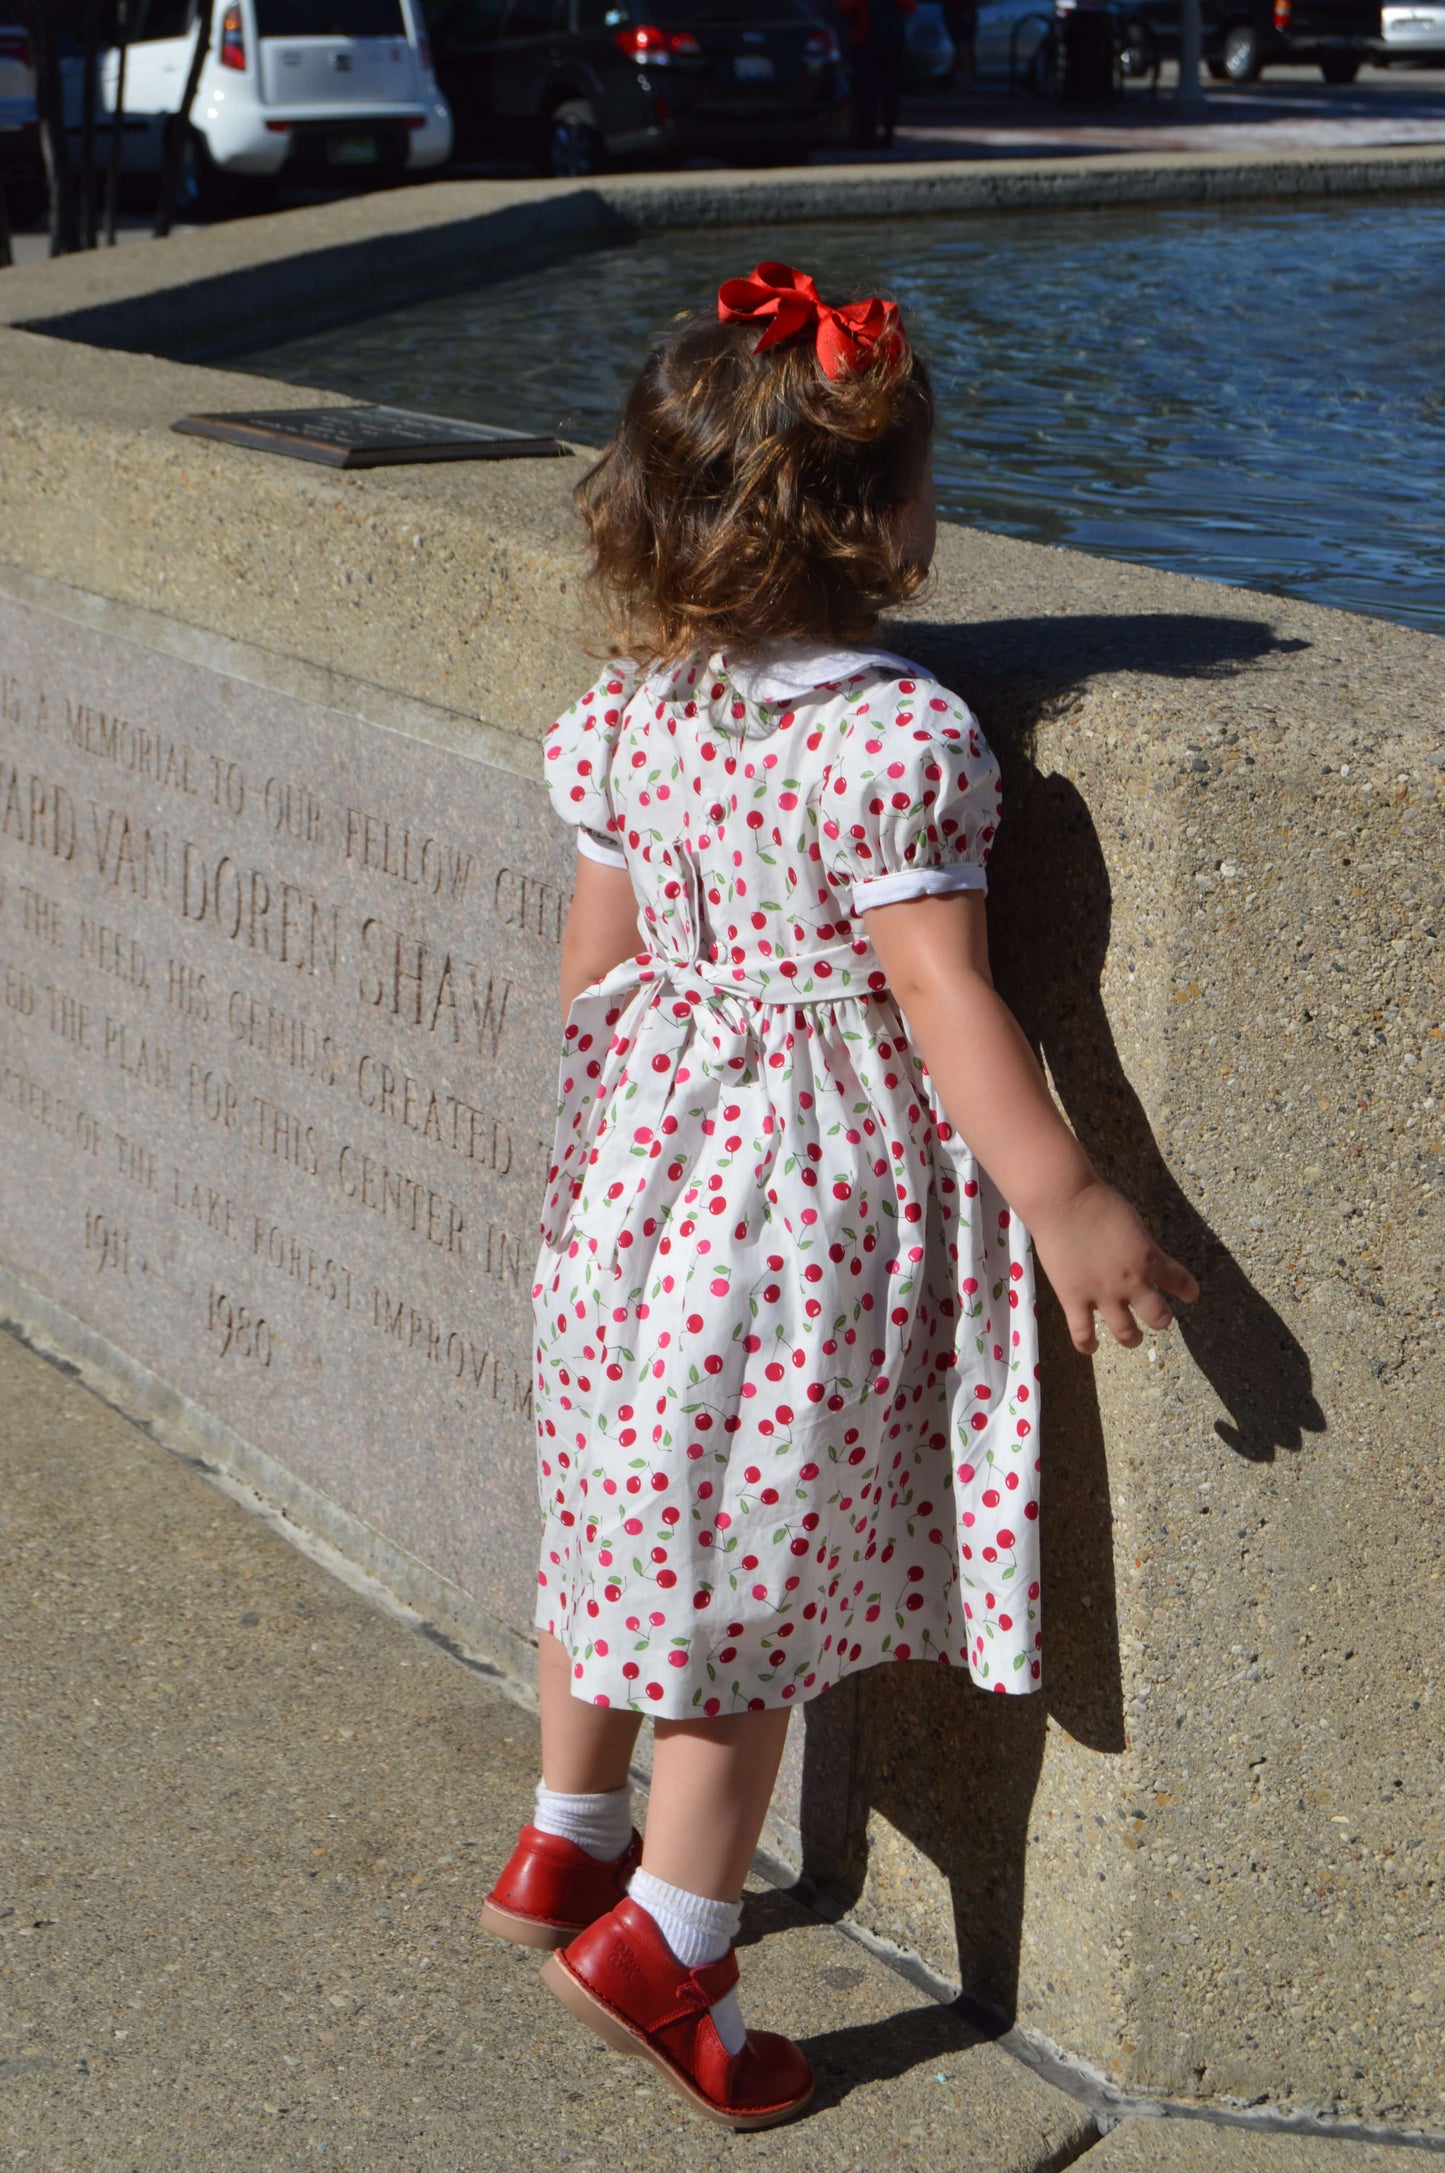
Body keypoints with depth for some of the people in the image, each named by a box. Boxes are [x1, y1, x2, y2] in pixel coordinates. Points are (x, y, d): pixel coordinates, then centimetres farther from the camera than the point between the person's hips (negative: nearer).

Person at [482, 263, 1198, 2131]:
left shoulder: (629, 707, -2)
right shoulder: (900, 736, -20)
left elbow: (599, 953, 5)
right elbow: (941, 996, -23)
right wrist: (1066, 1204, -20)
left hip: (645, 1140, 6)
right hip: (819, 1173, -6)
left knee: (626, 1513, 21)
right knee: (766, 1547, 6)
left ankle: (566, 1842, 37)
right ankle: (663, 1939, 11)